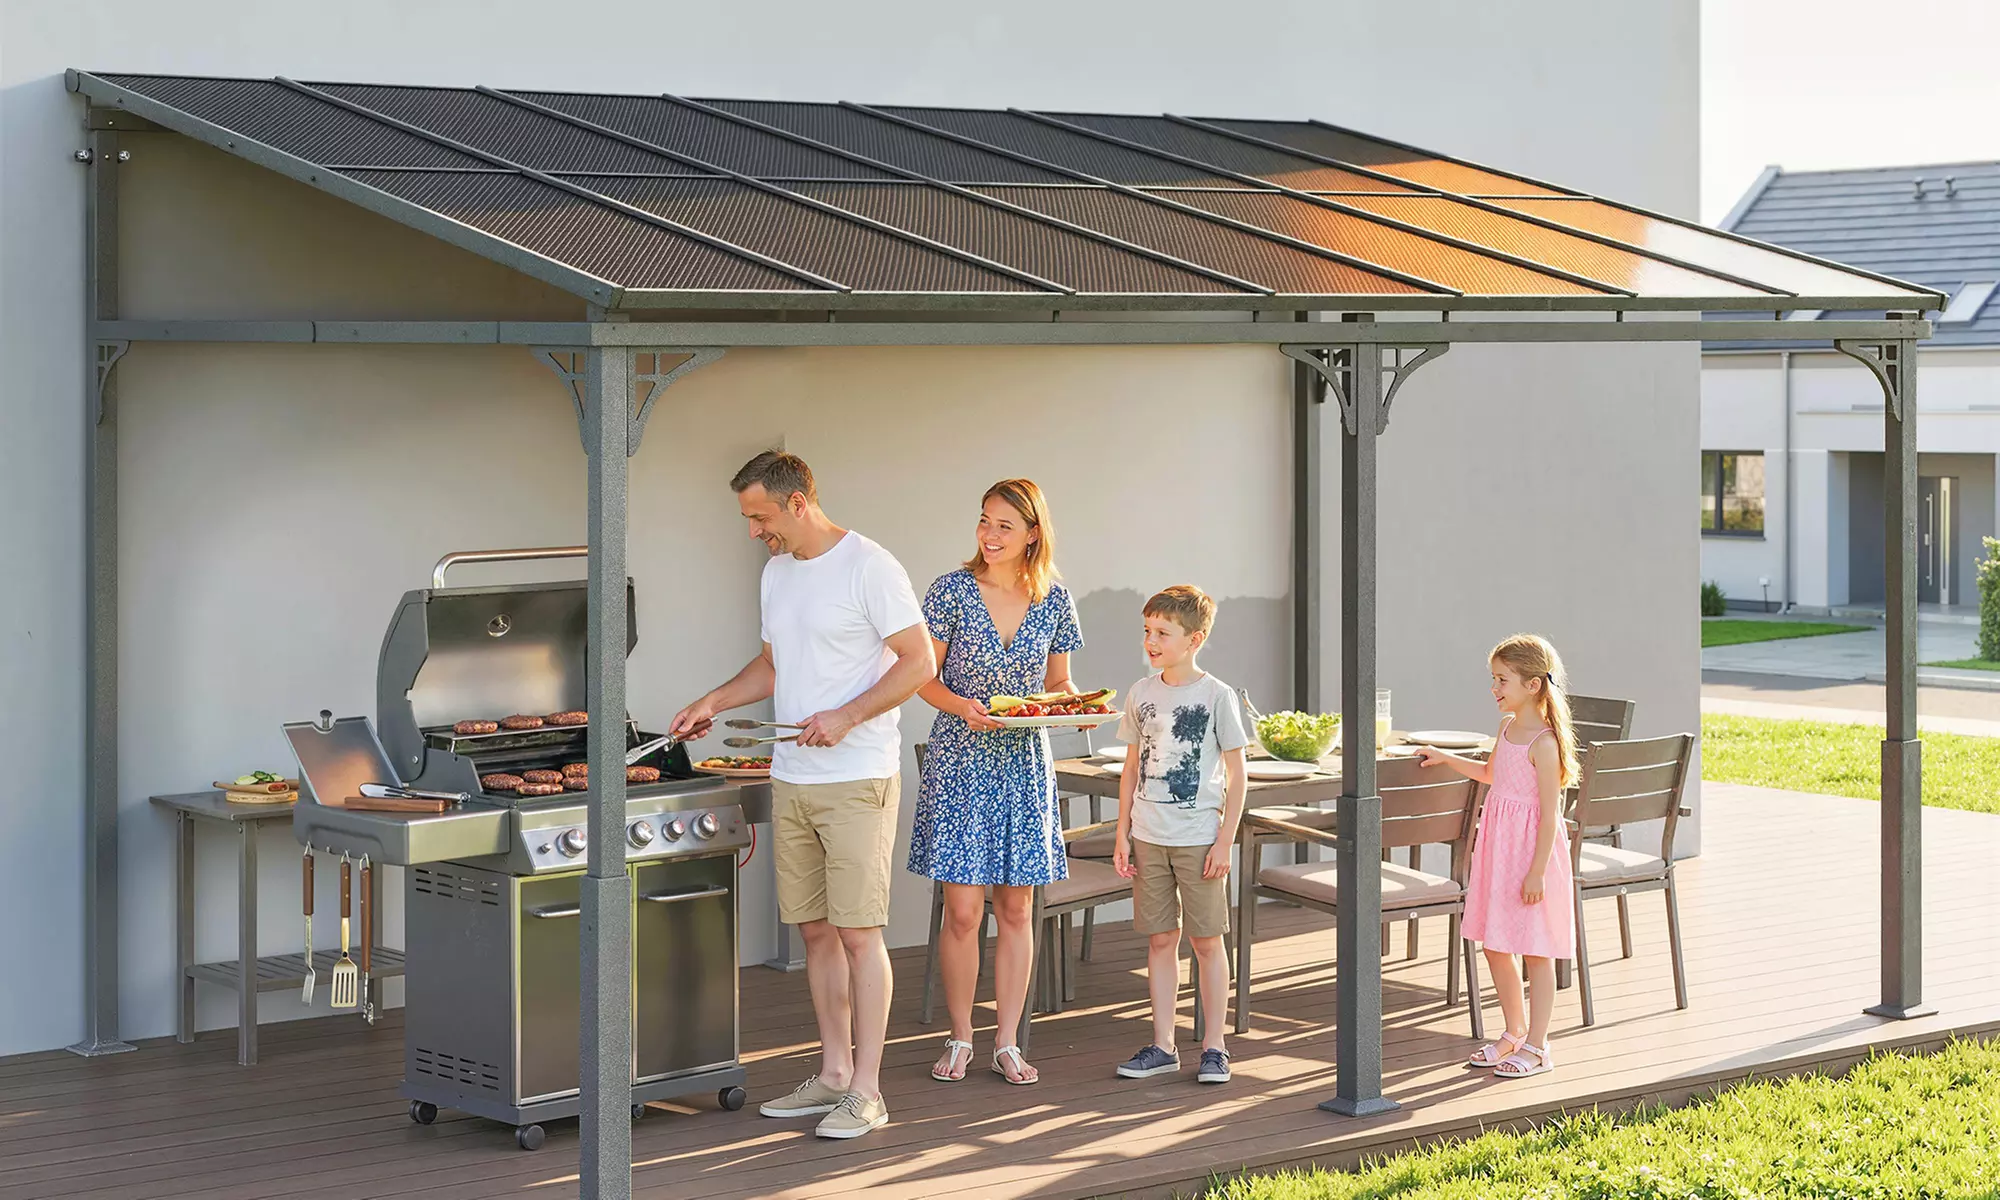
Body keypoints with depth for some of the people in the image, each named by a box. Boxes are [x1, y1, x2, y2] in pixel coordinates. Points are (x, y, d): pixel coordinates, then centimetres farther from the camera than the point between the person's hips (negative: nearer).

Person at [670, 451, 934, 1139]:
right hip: (791, 779, 8)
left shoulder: (869, 568, -10)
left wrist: (846, 717, -20)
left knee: (858, 932, -7)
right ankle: (834, 1074, 19)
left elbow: (920, 662, -12)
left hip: (857, 780, -8)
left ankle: (866, 1092, -3)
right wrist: (714, 702, 14)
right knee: (814, 929, 10)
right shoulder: (776, 572, 14)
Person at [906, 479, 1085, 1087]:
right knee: (963, 911, -3)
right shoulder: (952, 591, -6)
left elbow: (1057, 681, 11)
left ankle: (1007, 1043, 14)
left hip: (1024, 764, 2)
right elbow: (924, 677, -1)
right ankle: (960, 1039, 12)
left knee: (1016, 909, 5)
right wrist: (963, 706, -20)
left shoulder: (1054, 600, 2)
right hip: (960, 762, -2)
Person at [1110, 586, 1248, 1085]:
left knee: (1207, 941, 2)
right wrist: (1123, 834, 8)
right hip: (1149, 838, 4)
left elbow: (1237, 774, -4)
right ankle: (1162, 1046, 13)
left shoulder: (1216, 696, -6)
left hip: (1199, 838, -4)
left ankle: (1214, 1047, 9)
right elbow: (1133, 768, 13)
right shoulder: (1141, 694, 7)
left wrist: (1225, 841, -9)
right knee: (1159, 940, 7)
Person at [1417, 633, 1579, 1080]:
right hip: (1497, 848, 9)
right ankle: (1515, 1033, 29)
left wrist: (1537, 872, -20)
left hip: (1532, 852, -9)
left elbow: (1550, 812, -19)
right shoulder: (1507, 728, 8)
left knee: (1536, 952, 1)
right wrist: (1445, 759, 24)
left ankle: (1537, 1047, 10)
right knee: (1494, 945, 14)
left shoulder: (1543, 743, -18)